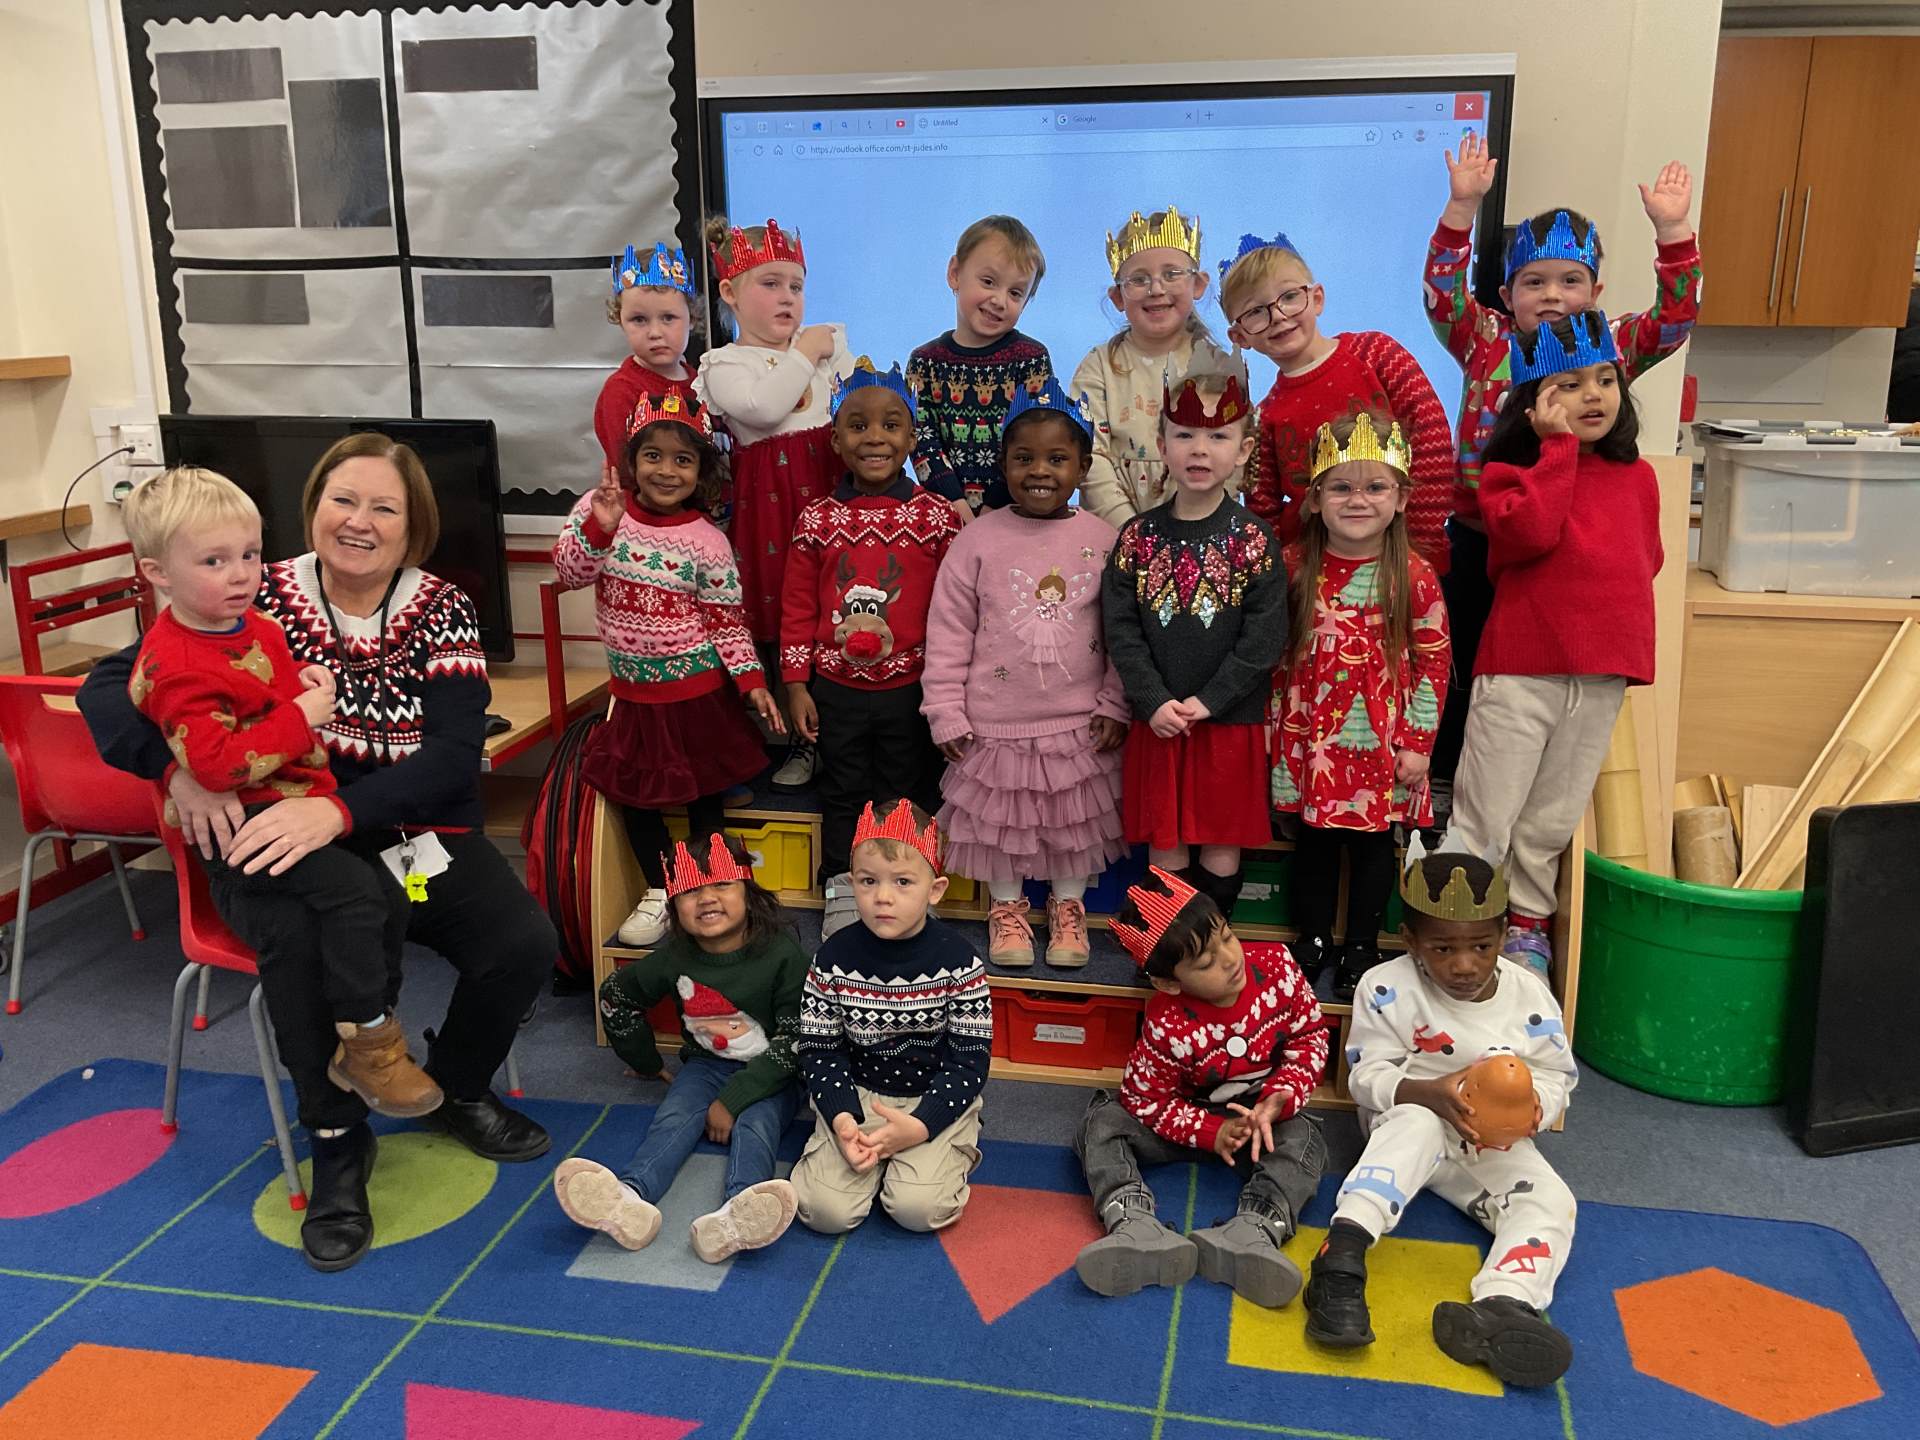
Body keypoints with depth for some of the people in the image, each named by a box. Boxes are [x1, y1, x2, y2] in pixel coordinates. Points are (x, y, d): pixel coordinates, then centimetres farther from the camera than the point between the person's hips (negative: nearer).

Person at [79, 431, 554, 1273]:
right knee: (302, 940, -34)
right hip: (282, 847, -1)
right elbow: (108, 688, -4)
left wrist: (340, 809, -31)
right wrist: (181, 773, -24)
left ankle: (457, 1090, 14)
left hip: (422, 837, 2)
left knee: (525, 943, -21)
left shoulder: (444, 611, -3)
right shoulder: (261, 599, -4)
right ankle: (337, 1140, -7)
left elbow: (456, 755, -15)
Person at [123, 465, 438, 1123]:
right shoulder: (177, 666, -18)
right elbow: (216, 764, -28)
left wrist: (307, 680, 9)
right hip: (241, 828, -9)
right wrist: (301, 717, -24)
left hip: (304, 803, 10)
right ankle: (366, 1040, -10)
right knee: (351, 889, -26)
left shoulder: (255, 625, 11)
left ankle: (363, 1029, 13)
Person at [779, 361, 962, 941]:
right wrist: (797, 685, 0)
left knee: (904, 792, 12)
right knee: (841, 793, 13)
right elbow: (798, 608, 2)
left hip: (910, 689, -1)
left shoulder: (937, 517, -6)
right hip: (836, 689, 1)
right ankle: (841, 893, 27)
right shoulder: (817, 521, -3)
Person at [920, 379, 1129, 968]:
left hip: (1078, 723, 1)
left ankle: (1068, 905, 37)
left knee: (1074, 817, 15)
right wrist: (946, 713, -7)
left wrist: (1115, 705, -2)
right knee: (1000, 816, 14)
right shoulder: (979, 539, -7)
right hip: (996, 722, -1)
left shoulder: (1103, 540, -4)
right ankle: (1006, 906, 36)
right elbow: (948, 632, -5)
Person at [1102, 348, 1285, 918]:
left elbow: (1264, 636, -9)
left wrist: (1208, 701, -15)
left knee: (1222, 850, 8)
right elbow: (1120, 629, -3)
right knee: (1164, 850, 9)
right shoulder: (1138, 537, 1)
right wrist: (1154, 702, -13)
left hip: (1231, 722, -1)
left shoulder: (1253, 539, -4)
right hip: (1158, 721, 1)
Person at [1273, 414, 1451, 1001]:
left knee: (1373, 843, 10)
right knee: (1313, 839, 14)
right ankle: (1314, 939, 30)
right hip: (1310, 736, 2)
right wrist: (1274, 721, 4)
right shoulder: (1294, 566, -3)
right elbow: (1274, 649, 5)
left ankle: (1361, 948, 26)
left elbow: (1434, 662, -5)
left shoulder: (1413, 576, -9)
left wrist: (1417, 743, -6)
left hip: (1380, 740, -2)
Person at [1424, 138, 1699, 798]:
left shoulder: (1611, 351, 0)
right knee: (1460, 671, 10)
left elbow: (1675, 316, -10)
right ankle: (1441, 787, 26)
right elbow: (1442, 290, -13)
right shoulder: (1486, 343, -2)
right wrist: (1463, 206, -24)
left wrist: (1671, 230, -21)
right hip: (1476, 540, 0)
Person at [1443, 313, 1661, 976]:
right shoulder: (1511, 469, -3)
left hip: (1602, 675, 4)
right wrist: (1559, 446, -16)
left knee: (1551, 822, 16)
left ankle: (1526, 921, 32)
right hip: (1521, 668, -4)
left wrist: (1621, 627, 8)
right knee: (1483, 820, 1)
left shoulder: (1636, 476, 9)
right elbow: (1529, 531, -22)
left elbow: (1645, 558, 20)